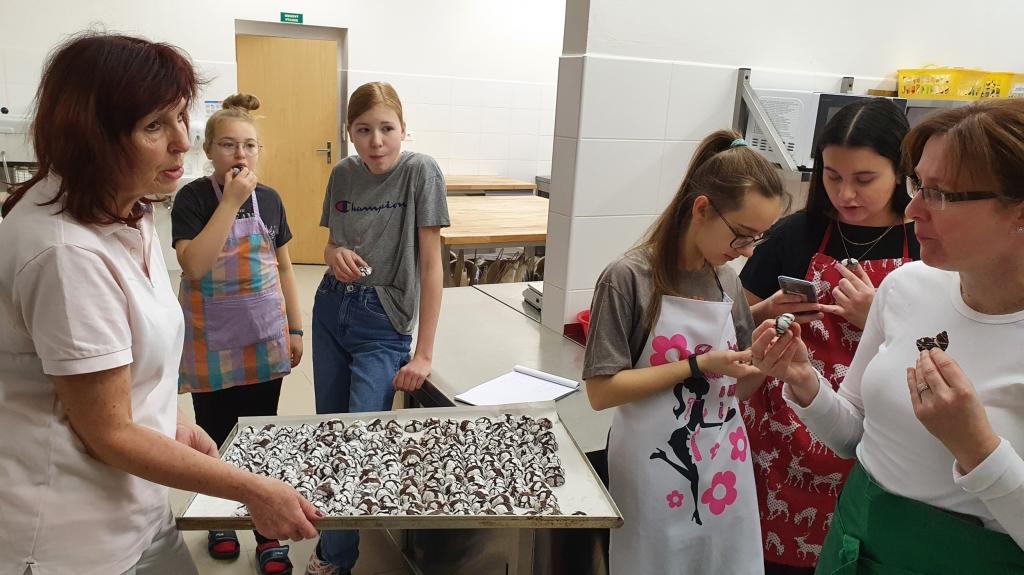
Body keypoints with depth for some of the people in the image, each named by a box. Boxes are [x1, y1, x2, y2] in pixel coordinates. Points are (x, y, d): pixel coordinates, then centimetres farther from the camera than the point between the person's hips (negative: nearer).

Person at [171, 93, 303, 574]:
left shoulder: (269, 199, 1)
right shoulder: (193, 197, -10)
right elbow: (194, 265, -23)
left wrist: (295, 329, 8)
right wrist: (231, 200, -24)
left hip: (265, 339, 3)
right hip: (213, 343, -2)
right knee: (215, 439, 12)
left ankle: (267, 534, 22)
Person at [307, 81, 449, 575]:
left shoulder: (420, 171, -14)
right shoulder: (342, 174, 1)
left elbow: (431, 263, -15)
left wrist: (423, 352, -16)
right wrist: (335, 255, -13)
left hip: (383, 322, -5)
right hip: (331, 310, 6)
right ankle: (331, 535, 37)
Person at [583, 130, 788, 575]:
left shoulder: (728, 281, 3)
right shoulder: (629, 278, -16)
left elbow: (736, 389, 8)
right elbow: (602, 390, -17)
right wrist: (697, 365, -21)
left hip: (724, 475, 6)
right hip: (657, 481, -5)